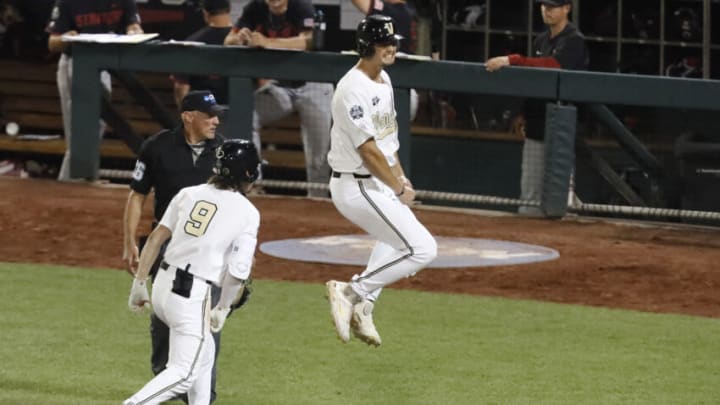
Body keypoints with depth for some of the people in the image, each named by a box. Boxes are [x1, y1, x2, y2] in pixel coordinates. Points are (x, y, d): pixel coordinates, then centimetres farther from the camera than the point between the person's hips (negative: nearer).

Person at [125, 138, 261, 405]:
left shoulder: (190, 194, 8)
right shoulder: (247, 213, -5)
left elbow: (156, 238, 5)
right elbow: (238, 271, -10)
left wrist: (139, 283, 10)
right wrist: (223, 309, 2)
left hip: (162, 286, 7)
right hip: (192, 296, -7)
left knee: (203, 353, 26)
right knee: (184, 372, -1)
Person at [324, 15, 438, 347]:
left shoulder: (383, 80, 9)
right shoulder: (353, 90, -22)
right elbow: (368, 150, -22)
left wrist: (400, 176, 12)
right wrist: (399, 189, -13)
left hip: (379, 184, 11)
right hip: (357, 188, -11)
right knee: (422, 248, -15)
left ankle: (362, 307, 29)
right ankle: (351, 293, -6)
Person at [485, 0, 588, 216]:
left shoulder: (574, 41, -8)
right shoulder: (540, 41, 17)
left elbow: (553, 65, -25)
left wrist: (511, 60, -32)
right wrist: (524, 116, 8)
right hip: (537, 125, 7)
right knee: (529, 189, 7)